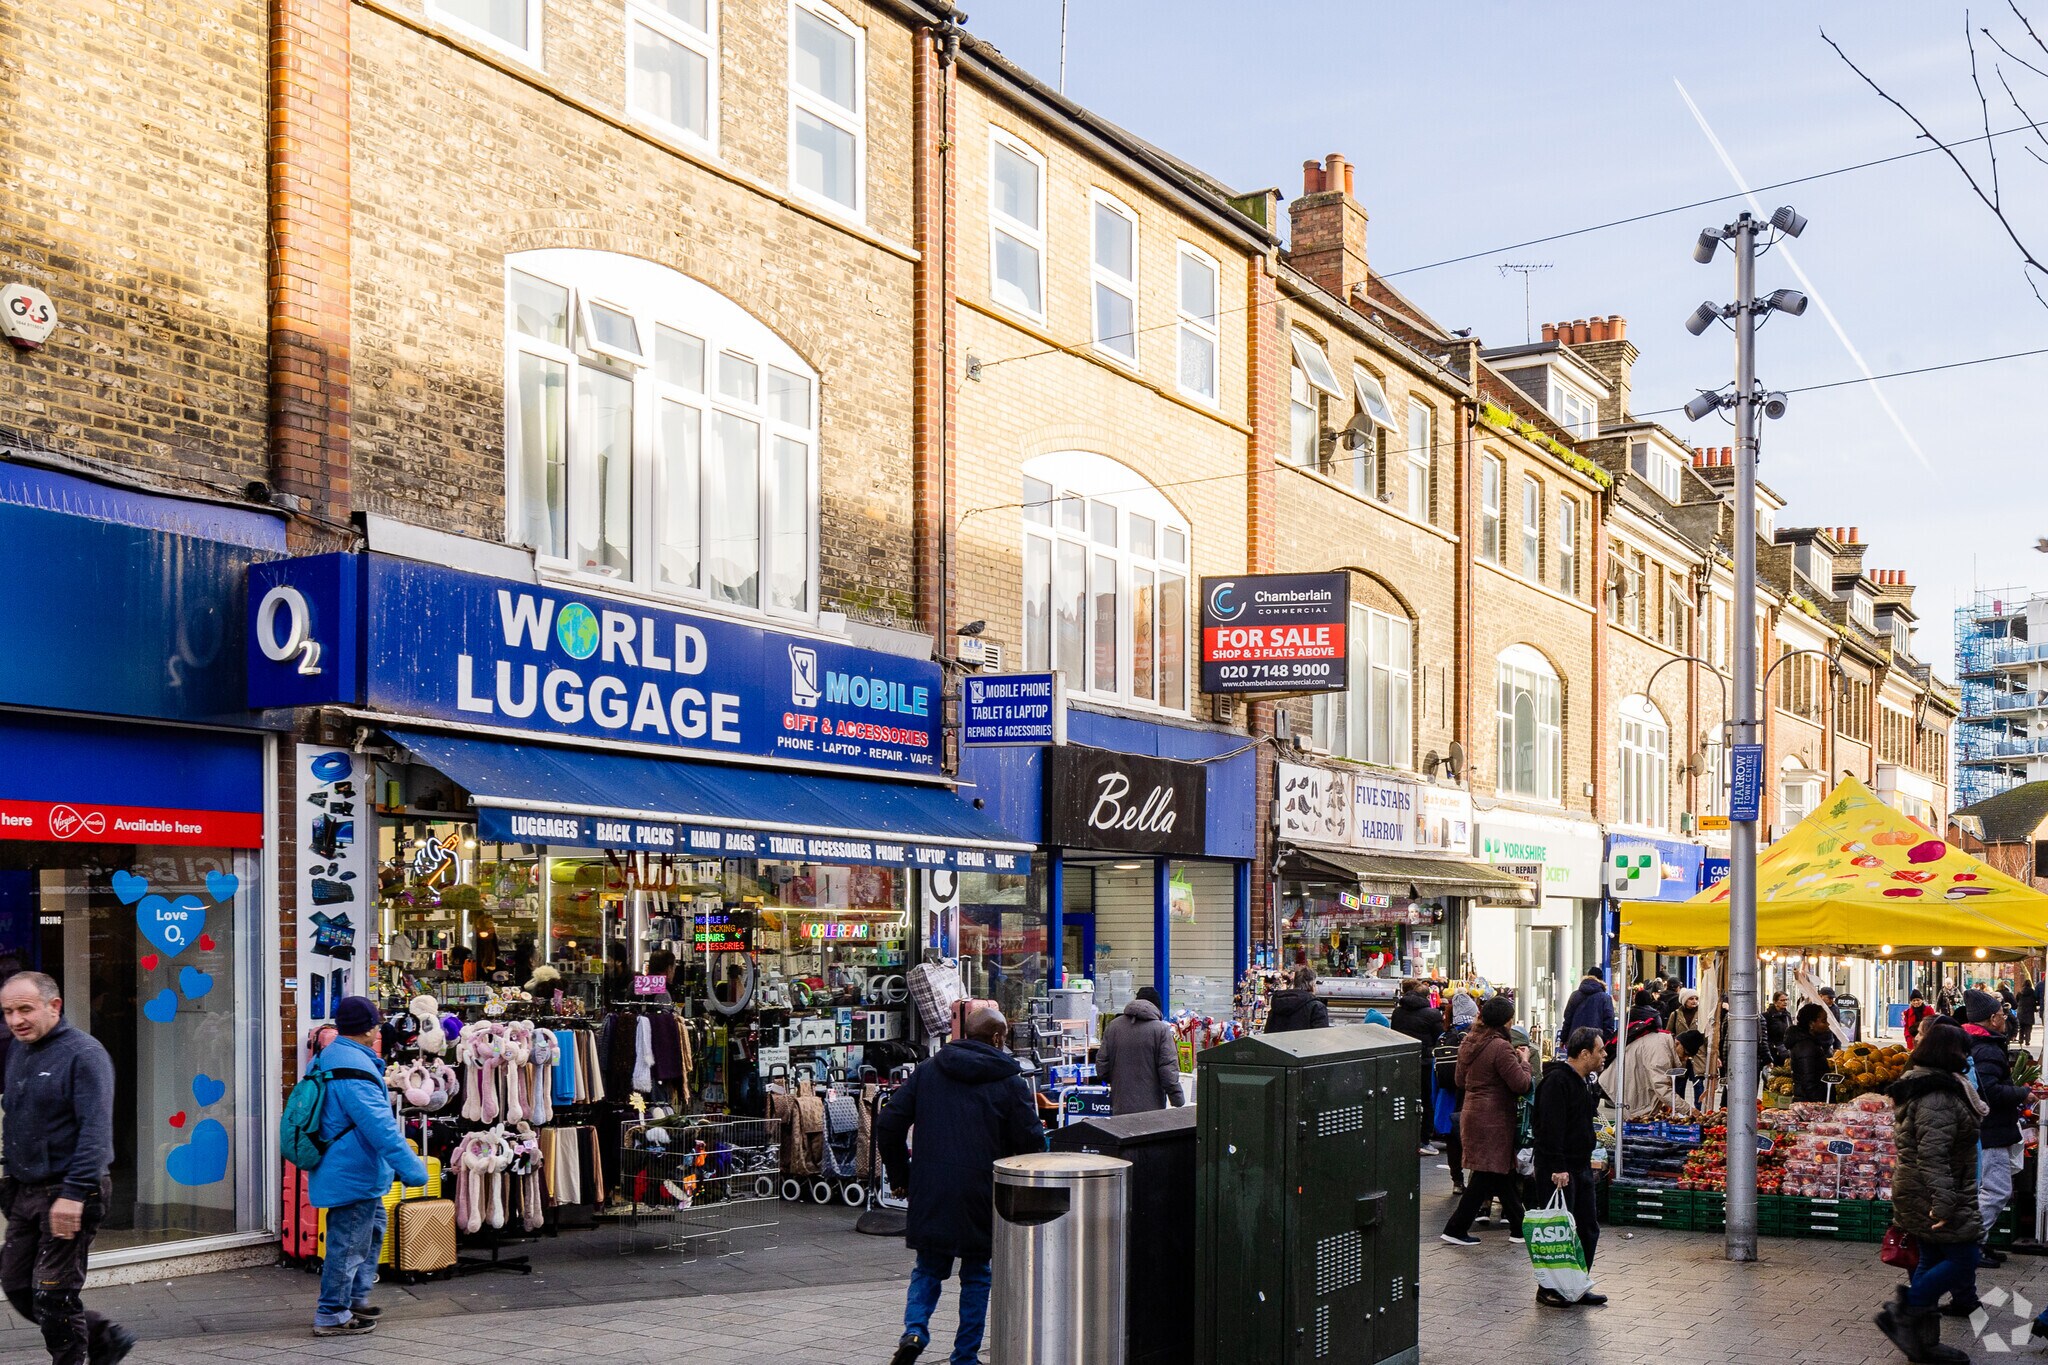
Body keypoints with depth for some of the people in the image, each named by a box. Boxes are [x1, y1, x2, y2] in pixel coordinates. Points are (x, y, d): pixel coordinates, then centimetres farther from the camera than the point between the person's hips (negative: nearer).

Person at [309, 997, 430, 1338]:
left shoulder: (327, 1059, 10)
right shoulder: (355, 1069, -24)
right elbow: (380, 1127, -28)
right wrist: (412, 1168, -25)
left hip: (347, 1169, 11)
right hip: (353, 1174, -11)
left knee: (373, 1225, 23)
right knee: (349, 1243, -2)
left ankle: (355, 1299, 29)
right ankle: (332, 1316, 7)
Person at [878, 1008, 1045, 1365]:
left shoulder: (927, 1071, 5)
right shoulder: (1010, 1081, -4)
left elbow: (888, 1124, 2)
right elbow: (1031, 1142, -6)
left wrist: (900, 1176, 12)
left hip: (929, 1192, 2)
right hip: (980, 1197, -2)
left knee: (928, 1269, 16)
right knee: (976, 1275, 13)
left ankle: (914, 1331, -7)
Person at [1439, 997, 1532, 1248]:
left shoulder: (1467, 1044, 8)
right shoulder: (1500, 1048, -19)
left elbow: (1460, 1082, 17)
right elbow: (1521, 1085, -20)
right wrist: (1524, 1061, -4)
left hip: (1472, 1112, 9)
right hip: (1494, 1120, -9)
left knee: (1504, 1171, 16)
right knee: (1485, 1177, -1)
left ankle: (1519, 1227, 24)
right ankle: (1456, 1229, 2)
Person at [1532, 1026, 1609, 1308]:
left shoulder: (1583, 1082, 15)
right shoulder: (1556, 1081, -17)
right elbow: (1550, 1128, -22)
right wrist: (1558, 1168, -25)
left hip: (1581, 1167, 10)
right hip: (1558, 1170, -10)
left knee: (1589, 1229, 12)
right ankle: (1548, 1290, 6)